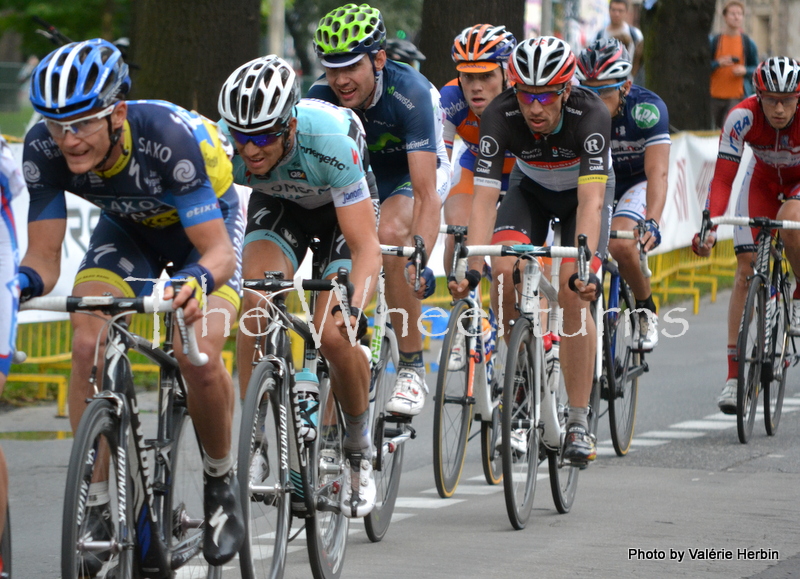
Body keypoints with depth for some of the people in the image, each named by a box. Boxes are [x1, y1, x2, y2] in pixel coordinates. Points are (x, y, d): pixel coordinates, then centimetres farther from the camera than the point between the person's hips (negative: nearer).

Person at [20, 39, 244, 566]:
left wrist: (198, 281, -61)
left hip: (205, 223, -3)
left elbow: (220, 251, -39)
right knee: (87, 347, -20)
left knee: (199, 357, -24)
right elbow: (45, 260, -24)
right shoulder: (45, 148, -29)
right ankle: (98, 506, -10)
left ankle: (222, 479, 5)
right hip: (128, 229, 3)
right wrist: (20, 283, -47)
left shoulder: (171, 136, -40)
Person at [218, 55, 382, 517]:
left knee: (334, 335, -19)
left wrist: (353, 306, -56)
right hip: (277, 204, 3)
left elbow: (366, 247, -40)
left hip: (344, 206, -2)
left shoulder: (331, 141, -40)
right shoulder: (222, 144, -32)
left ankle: (360, 448, 7)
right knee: (257, 303, -27)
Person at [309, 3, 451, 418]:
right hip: (356, 176, 5)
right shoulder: (320, 98, -23)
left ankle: (412, 367, -25)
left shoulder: (410, 93, -34)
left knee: (390, 232, -35)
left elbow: (426, 192, -39)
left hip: (412, 172, -5)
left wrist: (419, 260, -52)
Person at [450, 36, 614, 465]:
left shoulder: (590, 115, -37)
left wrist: (584, 268, -56)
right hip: (531, 189, 2)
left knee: (573, 292, -21)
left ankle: (579, 422, -12)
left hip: (585, 191, -2)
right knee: (503, 270, -24)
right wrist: (472, 268, -47)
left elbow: (590, 200, -43)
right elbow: (485, 198, -35)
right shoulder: (499, 117, -32)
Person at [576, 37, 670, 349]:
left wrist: (652, 222, -54)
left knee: (620, 244, -29)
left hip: (636, 182, -4)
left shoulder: (647, 109, -30)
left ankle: (646, 309, -4)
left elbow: (658, 171, -38)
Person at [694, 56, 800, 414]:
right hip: (764, 179, 2)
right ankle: (734, 376, -10)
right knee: (745, 268, -11)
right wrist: (709, 227, -41)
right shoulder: (742, 117, -30)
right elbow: (722, 180, -28)